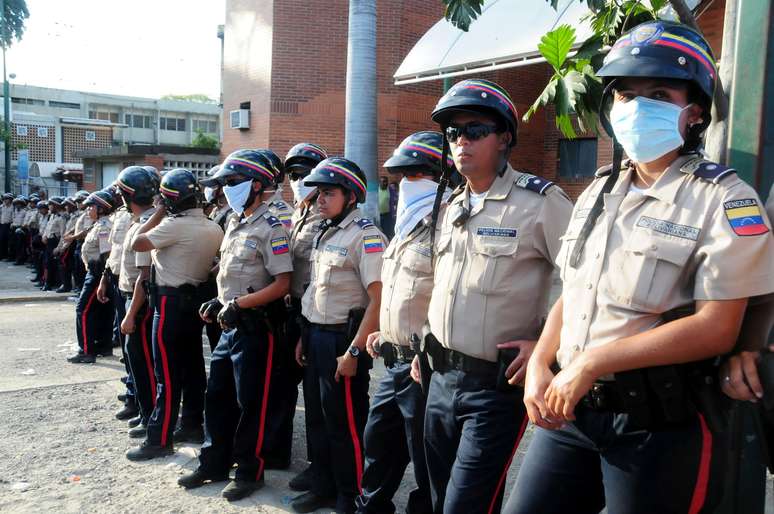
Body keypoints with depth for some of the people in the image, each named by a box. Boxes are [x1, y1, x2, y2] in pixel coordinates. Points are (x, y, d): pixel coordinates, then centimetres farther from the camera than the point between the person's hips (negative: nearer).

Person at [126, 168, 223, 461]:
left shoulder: (175, 225, -18)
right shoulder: (214, 229, 4)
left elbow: (136, 244, -9)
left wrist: (159, 214, -2)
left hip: (171, 302, -8)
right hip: (196, 299, 8)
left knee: (167, 373, -3)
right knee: (193, 366, 14)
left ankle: (159, 440, 4)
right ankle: (192, 426, 24)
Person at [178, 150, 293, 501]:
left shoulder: (270, 229, -14)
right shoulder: (233, 224, 12)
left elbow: (282, 285, -19)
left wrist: (238, 304, -20)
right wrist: (219, 303, 8)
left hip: (255, 328, -9)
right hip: (229, 326, 9)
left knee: (251, 404, 3)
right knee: (217, 397, 15)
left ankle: (249, 473, 17)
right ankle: (213, 465, 29)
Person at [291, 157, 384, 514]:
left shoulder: (366, 236, -15)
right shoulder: (323, 234, 11)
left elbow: (378, 299, -20)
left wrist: (354, 351, -22)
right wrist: (305, 337, 15)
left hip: (343, 338, -8)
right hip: (315, 336, 8)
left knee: (346, 422, 4)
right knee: (318, 418, 17)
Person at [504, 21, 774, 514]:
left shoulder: (724, 200, -9)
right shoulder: (599, 192, 11)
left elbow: (716, 328, -17)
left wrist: (592, 363, -17)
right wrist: (539, 365, -1)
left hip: (660, 423, -5)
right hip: (570, 409, 6)